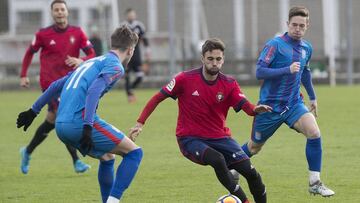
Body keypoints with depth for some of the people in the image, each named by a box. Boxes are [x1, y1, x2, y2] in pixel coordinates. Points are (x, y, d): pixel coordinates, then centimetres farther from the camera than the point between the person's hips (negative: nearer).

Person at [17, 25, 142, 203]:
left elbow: (56, 86, 30)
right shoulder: (115, 66, 1)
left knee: (107, 158, 27)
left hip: (61, 127, 9)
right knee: (134, 153, -1)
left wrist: (34, 110, 36)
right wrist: (88, 127, -24)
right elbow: (94, 91, -17)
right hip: (80, 121, -9)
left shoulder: (92, 62, 27)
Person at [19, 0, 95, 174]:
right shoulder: (43, 34, -2)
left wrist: (81, 60, -22)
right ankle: (76, 162, -14)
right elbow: (29, 53, 10)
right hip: (50, 83, -4)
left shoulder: (77, 33, 2)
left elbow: (92, 54, 0)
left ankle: (28, 152, 30)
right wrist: (23, 75, 4)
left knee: (51, 121, 11)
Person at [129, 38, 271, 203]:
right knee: (217, 159, -34)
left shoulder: (229, 84, -3)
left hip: (220, 138, 4)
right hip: (190, 139, -4)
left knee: (251, 173, -10)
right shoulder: (185, 79, -11)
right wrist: (140, 123, -8)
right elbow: (157, 98, -3)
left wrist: (256, 109, -39)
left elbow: (246, 106, -15)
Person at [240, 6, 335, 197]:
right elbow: (259, 72, -22)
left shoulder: (306, 48, 6)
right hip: (270, 105, -4)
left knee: (314, 132, -21)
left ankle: (315, 183, -14)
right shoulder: (275, 45, -15)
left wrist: (312, 96, 32)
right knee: (254, 147, 11)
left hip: (294, 104, 4)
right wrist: (287, 70, -31)